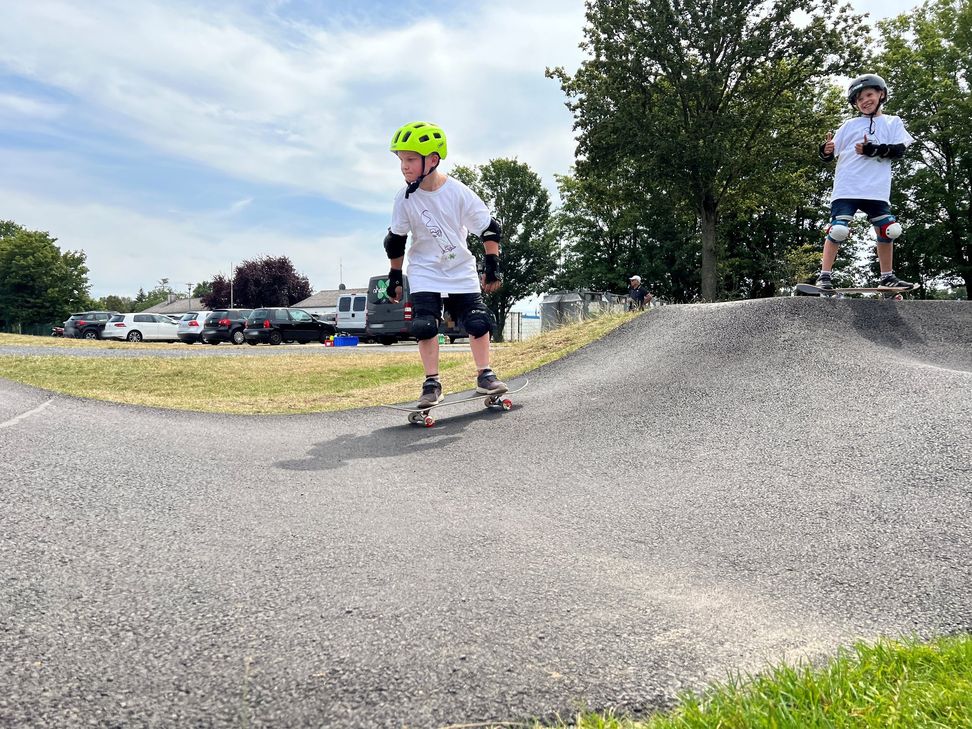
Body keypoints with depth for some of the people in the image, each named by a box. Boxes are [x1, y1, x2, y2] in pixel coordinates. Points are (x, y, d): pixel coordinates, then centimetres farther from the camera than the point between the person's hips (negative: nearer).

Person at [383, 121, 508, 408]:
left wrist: (492, 266, -5)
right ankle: (432, 383, -1)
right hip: (424, 272, 0)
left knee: (479, 322, -4)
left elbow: (490, 228, -5)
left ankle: (485, 375, 13)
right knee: (425, 325, -12)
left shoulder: (458, 192, -15)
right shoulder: (405, 198, -11)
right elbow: (396, 240, 2)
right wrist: (395, 277, 4)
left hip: (461, 271, 0)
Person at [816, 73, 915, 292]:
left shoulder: (893, 122, 15)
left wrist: (874, 150, -13)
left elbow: (899, 150, 1)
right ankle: (825, 276, -9)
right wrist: (826, 150, -14)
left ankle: (887, 277, 15)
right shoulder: (850, 125, 14)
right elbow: (829, 155, 10)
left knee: (887, 231, 2)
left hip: (877, 189, 2)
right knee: (838, 230, -13)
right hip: (846, 188, -1)